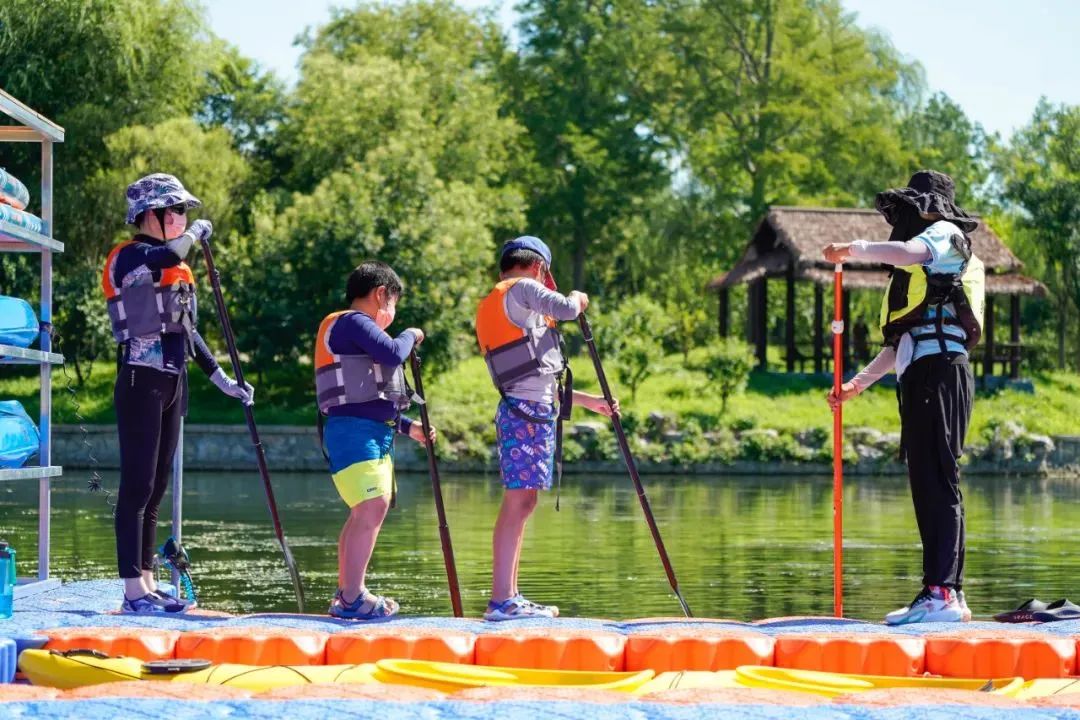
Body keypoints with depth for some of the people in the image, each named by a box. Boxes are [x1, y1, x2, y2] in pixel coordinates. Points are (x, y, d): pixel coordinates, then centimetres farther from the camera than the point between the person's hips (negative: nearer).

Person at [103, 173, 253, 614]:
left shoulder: (177, 269, 18)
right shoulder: (129, 257, -10)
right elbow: (167, 256, -34)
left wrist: (222, 380, 23)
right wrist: (196, 234, -14)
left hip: (172, 384, 9)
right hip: (141, 382, -9)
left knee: (156, 488, 10)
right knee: (137, 486, -9)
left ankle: (148, 585, 15)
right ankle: (134, 590, -9)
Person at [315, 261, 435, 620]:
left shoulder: (354, 328, 24)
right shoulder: (352, 322, -7)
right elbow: (393, 353, -22)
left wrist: (407, 426, 26)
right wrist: (411, 335, -1)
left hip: (372, 433, 11)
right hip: (353, 430, -11)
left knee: (365, 514, 14)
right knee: (371, 509, -18)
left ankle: (346, 594, 21)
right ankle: (352, 600, -20)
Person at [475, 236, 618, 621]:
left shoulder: (490, 308, 25)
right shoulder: (522, 289, -2)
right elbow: (566, 308, -15)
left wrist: (588, 401, 31)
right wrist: (578, 298, 10)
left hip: (530, 411, 10)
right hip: (528, 414, -10)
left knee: (522, 503, 10)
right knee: (517, 503, -11)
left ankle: (508, 597, 12)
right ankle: (501, 600, -14)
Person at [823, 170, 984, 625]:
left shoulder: (947, 233, 6)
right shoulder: (920, 273, 33)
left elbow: (910, 252, -19)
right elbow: (902, 342, 31)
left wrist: (854, 249, -8)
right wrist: (858, 384, 27)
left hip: (940, 369, -10)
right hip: (920, 375, 10)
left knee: (938, 482, -17)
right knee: (929, 487, 5)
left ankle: (940, 593, -24)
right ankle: (950, 593, 5)